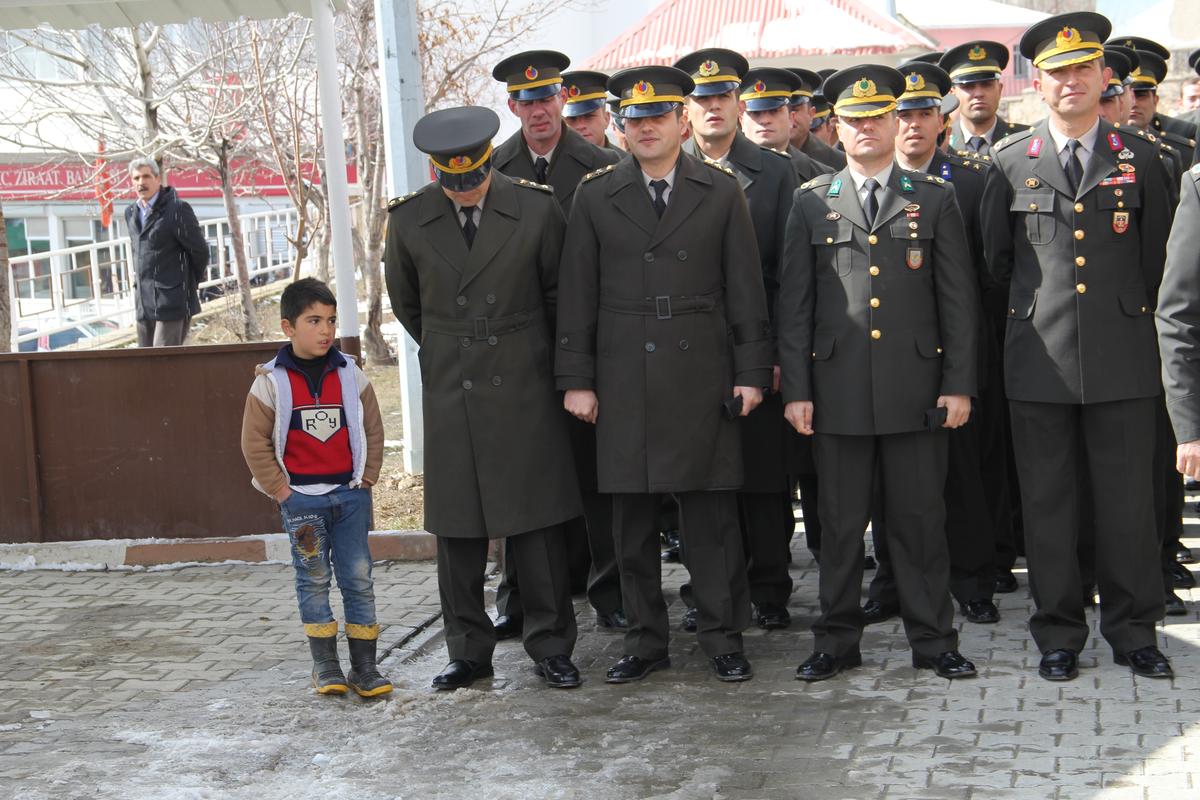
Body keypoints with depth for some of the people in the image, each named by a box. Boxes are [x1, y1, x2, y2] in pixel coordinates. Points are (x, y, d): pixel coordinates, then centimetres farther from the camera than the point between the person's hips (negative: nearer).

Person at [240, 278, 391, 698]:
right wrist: (281, 491, -6)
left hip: (350, 494, 2)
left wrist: (365, 481, 3)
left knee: (358, 577, 3)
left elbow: (372, 430, 9)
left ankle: (364, 664, 10)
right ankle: (325, 664, 14)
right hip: (301, 498, -2)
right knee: (313, 578, 5)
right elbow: (255, 443, -2)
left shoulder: (350, 375, 3)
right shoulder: (271, 382, -5)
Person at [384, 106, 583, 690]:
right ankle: (468, 651, 17)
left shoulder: (536, 209, -6)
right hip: (449, 390, 2)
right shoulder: (409, 220, -1)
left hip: (523, 386, -1)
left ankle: (550, 647, 13)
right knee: (456, 528, 6)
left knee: (536, 522, 1)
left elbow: (558, 293, 8)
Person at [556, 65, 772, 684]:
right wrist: (576, 378, 1)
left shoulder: (721, 191, 5)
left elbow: (744, 288, 4)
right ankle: (644, 640, 17)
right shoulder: (595, 196, 7)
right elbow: (577, 295, 6)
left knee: (711, 515, 3)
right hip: (623, 381, 1)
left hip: (702, 377, -1)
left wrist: (751, 372, -1)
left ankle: (723, 638, 15)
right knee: (631, 517, 6)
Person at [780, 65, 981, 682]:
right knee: (840, 522, 6)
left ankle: (933, 640, 17)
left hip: (916, 389, 0)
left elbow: (958, 300, 5)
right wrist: (795, 389, 0)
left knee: (920, 518, 5)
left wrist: (959, 383, -1)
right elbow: (793, 305, 6)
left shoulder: (935, 199, 8)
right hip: (838, 391, 1)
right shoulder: (811, 203, 9)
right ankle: (837, 641, 17)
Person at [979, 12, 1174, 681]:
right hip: (1040, 360, 0)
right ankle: (1059, 634, 17)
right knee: (1048, 504, 5)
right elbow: (996, 260, 14)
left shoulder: (1141, 159, 6)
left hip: (1124, 359, 0)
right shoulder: (1010, 163, 5)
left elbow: (1157, 262, 14)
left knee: (1129, 501, 4)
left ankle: (1133, 631, 18)